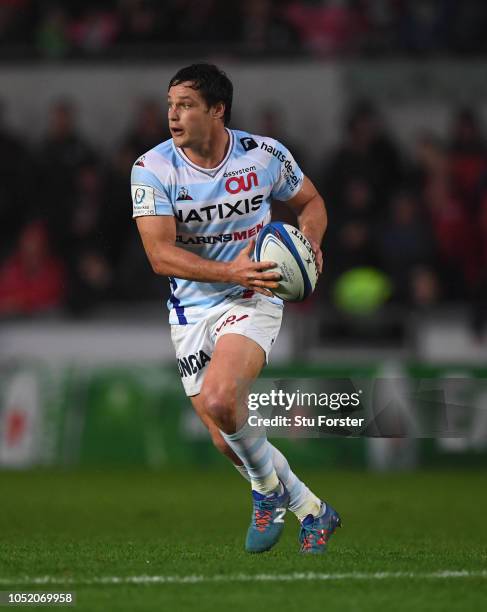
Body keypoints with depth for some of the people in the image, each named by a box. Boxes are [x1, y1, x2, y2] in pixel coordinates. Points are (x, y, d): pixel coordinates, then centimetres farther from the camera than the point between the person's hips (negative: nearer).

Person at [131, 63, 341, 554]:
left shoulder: (265, 155, -7)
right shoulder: (152, 169, -10)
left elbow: (310, 201, 12)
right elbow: (160, 254, -17)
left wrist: (309, 242, -10)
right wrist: (231, 271, -29)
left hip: (253, 298, -3)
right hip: (191, 310, 3)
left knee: (218, 401, -28)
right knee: (225, 441, 3)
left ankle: (268, 489, -1)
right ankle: (310, 510, 24)